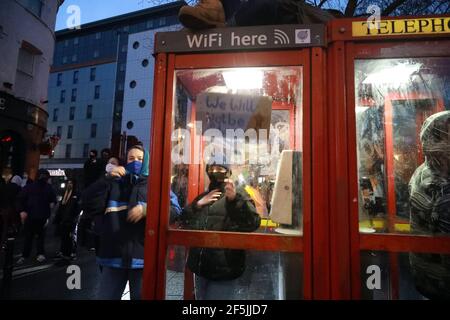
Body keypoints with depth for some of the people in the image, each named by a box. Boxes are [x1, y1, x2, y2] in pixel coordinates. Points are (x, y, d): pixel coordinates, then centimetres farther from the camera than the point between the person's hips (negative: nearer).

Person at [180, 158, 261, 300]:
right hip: (200, 267, 6)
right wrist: (197, 204, -6)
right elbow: (184, 220, 10)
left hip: (224, 270, -6)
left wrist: (235, 199, -36)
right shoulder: (202, 197, 14)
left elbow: (253, 223, -22)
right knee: (200, 297, 21)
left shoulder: (238, 195, -6)